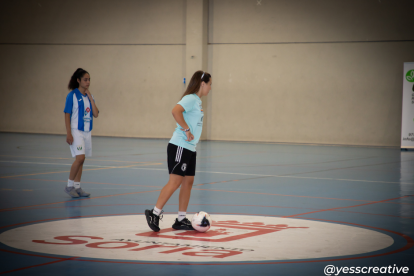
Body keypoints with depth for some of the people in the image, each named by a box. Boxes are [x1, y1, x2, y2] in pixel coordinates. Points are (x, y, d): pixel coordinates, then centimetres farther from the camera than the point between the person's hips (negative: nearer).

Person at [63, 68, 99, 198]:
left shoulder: (89, 96, 11)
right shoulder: (72, 95, -7)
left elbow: (96, 114, 3)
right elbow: (67, 115, -8)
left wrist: (90, 98, -5)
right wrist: (68, 133, -15)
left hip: (87, 132, 6)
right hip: (76, 131, -6)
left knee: (81, 160, 8)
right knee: (80, 158, -17)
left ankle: (77, 187, 14)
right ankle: (69, 185, -6)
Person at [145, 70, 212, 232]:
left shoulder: (197, 101, 16)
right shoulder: (190, 99, -14)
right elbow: (176, 111, -30)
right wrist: (186, 129, -25)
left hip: (190, 149, 10)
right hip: (179, 147, -10)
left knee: (188, 182, 9)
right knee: (175, 181, -10)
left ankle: (181, 220, 14)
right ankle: (155, 213, -3)